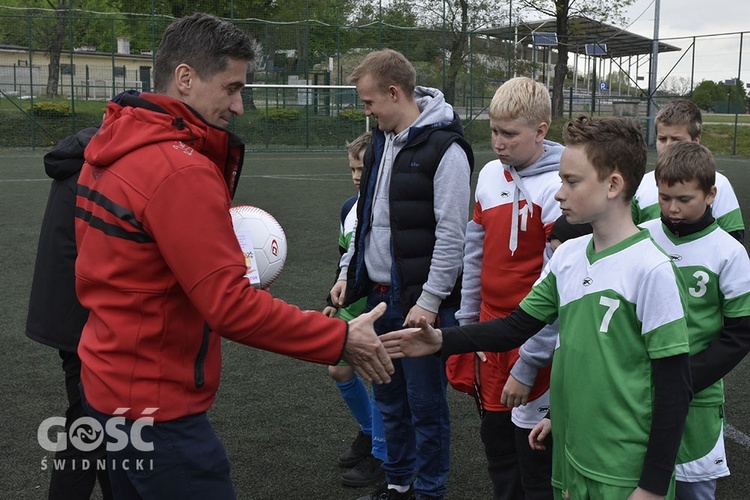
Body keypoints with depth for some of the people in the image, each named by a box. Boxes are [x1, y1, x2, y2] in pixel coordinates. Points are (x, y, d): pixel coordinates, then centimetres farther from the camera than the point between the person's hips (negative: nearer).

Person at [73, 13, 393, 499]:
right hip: (157, 405, -9)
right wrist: (341, 339, -18)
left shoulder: (110, 151, 5)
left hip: (109, 381, 9)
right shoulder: (181, 170, -23)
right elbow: (232, 305, -25)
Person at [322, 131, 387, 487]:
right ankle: (368, 431, 35)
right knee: (339, 369, 11)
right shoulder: (350, 208, 7)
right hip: (354, 302, 8)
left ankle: (381, 455, 12)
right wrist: (334, 302, 16)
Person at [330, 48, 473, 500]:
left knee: (426, 403, 4)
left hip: (420, 302, -8)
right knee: (390, 398, 18)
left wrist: (429, 301, -18)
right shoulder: (382, 140, 12)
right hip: (379, 295, 8)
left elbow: (451, 233, -17)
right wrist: (349, 272, 15)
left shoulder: (445, 148, -14)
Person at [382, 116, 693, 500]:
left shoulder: (650, 269, -17)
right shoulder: (567, 255, 3)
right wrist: (442, 341, -5)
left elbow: (673, 386, -15)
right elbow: (518, 326, 8)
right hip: (570, 455, 6)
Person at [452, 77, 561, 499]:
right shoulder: (491, 174, 5)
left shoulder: (558, 189, -16)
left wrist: (528, 365, -16)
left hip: (533, 336, -6)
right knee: (496, 439, 18)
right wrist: (466, 322, 13)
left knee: (533, 456, 4)